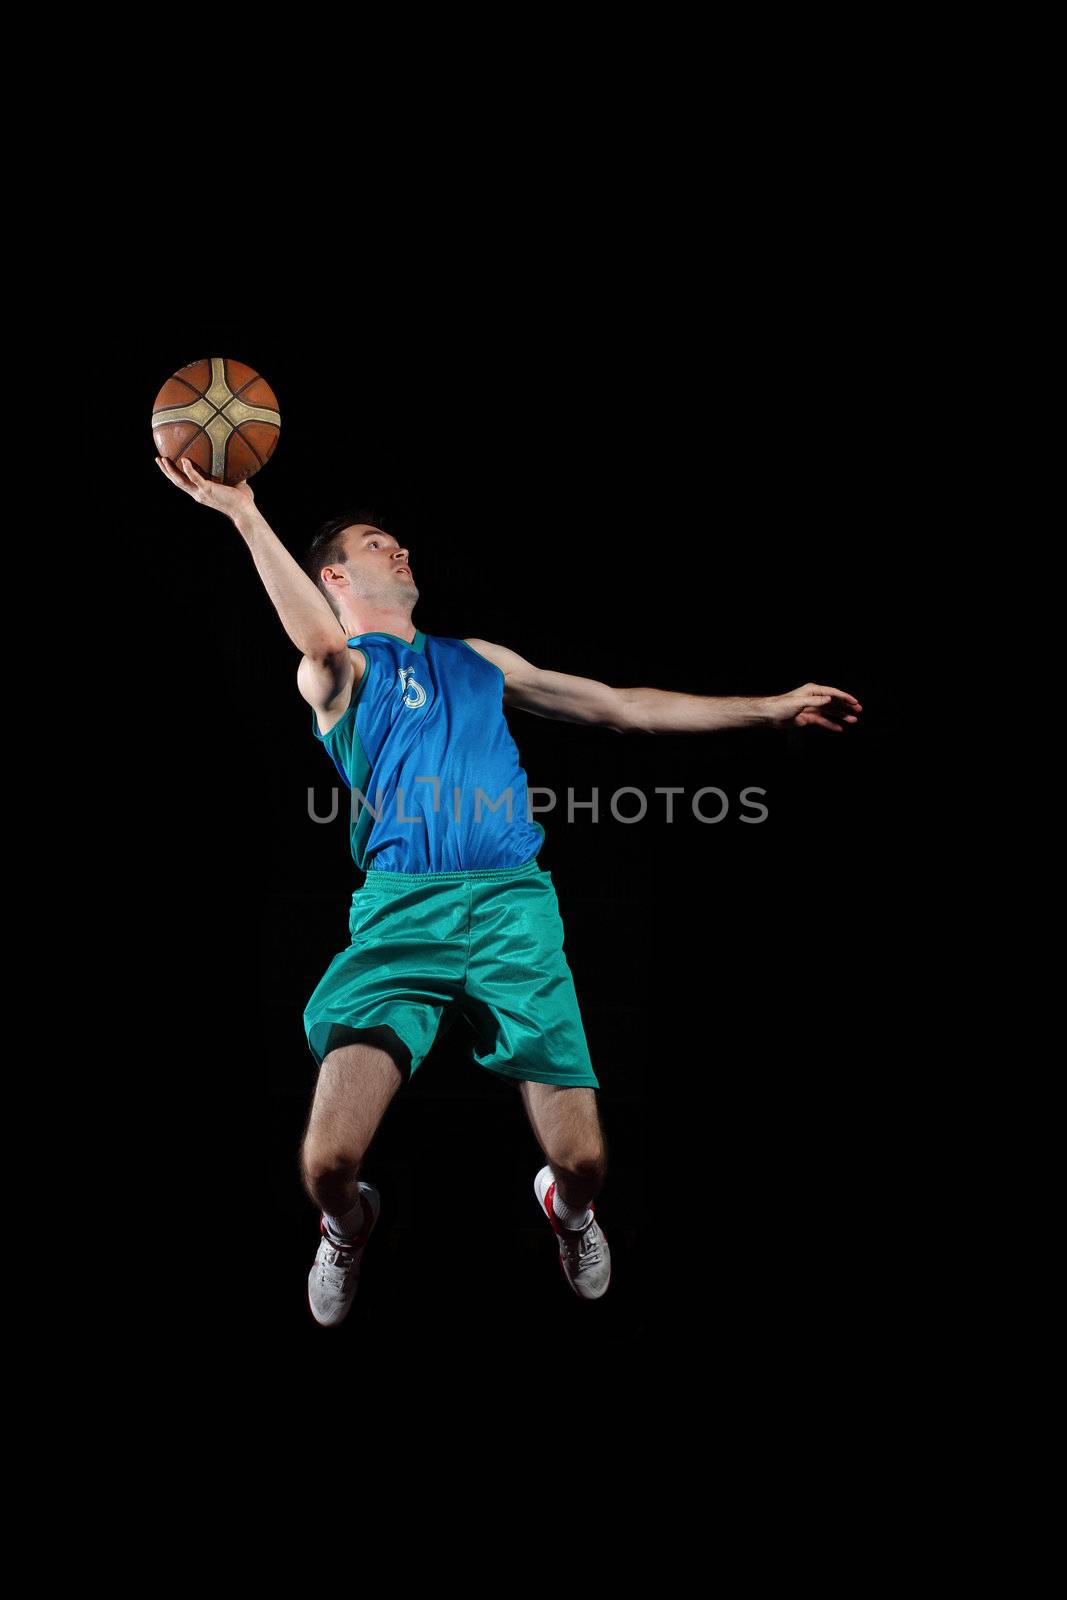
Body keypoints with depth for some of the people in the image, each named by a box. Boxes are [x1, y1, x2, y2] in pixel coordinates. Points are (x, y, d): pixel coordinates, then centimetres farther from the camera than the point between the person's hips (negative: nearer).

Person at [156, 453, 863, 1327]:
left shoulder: (476, 660, 27)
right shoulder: (333, 673, 11)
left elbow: (626, 707, 28)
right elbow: (322, 640, -16)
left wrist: (774, 706, 26)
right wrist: (243, 513, -30)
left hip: (513, 905, 3)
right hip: (401, 911, -3)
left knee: (583, 1161, -7)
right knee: (328, 1162, -16)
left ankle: (568, 1207, 32)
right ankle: (349, 1225, 22)